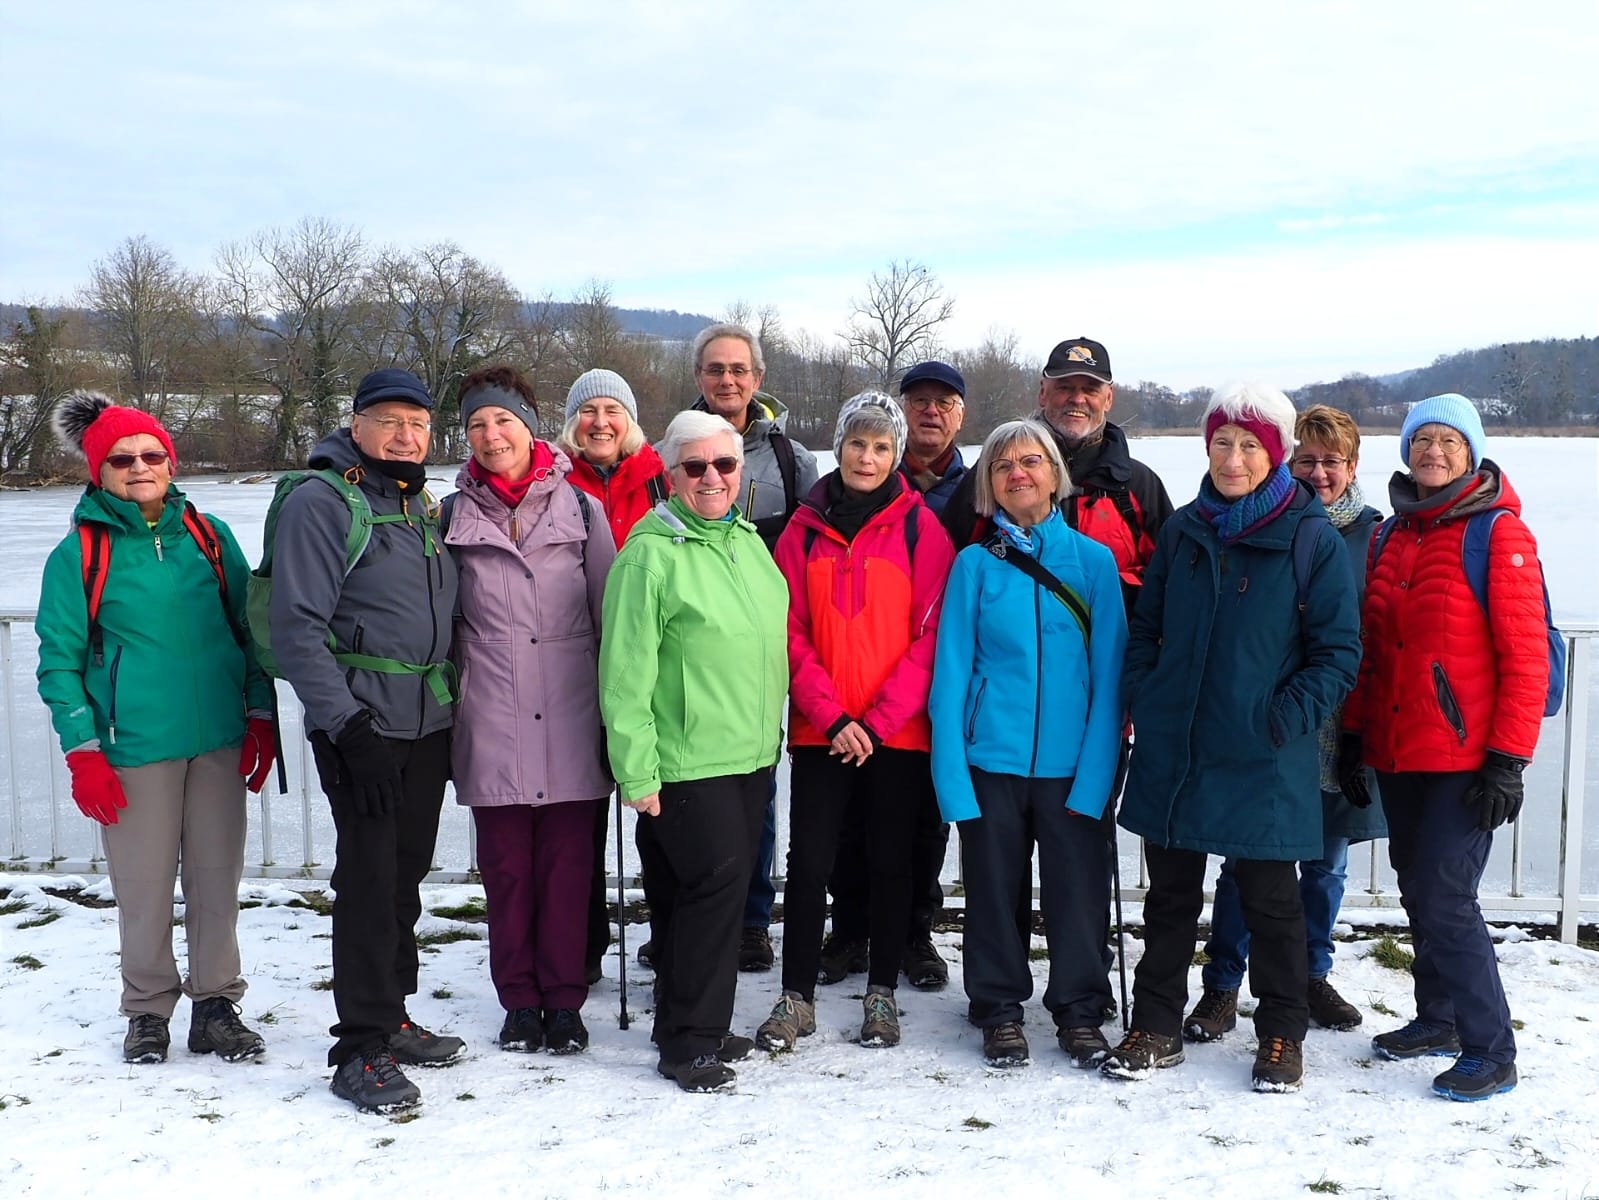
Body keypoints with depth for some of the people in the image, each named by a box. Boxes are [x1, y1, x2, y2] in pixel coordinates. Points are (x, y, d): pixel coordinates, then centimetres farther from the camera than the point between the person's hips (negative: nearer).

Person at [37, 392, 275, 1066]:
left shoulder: (208, 536, 8)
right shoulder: (78, 553, 0)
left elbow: (248, 629, 13)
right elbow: (59, 659, 0)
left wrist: (260, 718, 7)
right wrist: (82, 752, -7)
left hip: (220, 739, 3)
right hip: (135, 747, -2)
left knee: (217, 878, 7)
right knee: (144, 885, 4)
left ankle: (215, 1004, 20)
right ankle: (149, 1011, 21)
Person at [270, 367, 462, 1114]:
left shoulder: (424, 506, 14)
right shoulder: (320, 504, -10)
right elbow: (298, 629, -16)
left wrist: (451, 712, 15)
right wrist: (347, 726, -20)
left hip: (428, 725, 7)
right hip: (363, 726, -7)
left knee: (405, 875, 14)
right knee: (368, 879, -4)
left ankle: (391, 1018, 27)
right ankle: (361, 1048, 6)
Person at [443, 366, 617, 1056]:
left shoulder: (579, 507, 4)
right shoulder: (455, 514, 6)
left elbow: (610, 612, 6)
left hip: (570, 719, -1)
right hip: (492, 726, 1)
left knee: (569, 865, 4)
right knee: (506, 868, 6)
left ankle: (565, 1000, 17)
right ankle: (519, 1000, 20)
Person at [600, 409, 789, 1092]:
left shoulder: (749, 543, 11)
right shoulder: (651, 554, -12)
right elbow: (626, 673, -14)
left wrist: (771, 730, 18)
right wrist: (637, 770, -16)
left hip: (750, 754, 7)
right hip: (685, 761, -7)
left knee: (709, 892, 14)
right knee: (716, 882, -8)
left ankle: (699, 1026, 27)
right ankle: (689, 1043, 5)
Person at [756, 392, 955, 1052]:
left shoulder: (920, 527, -1)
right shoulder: (804, 529, 4)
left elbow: (929, 633, -5)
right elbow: (791, 631, 2)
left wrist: (878, 722, -12)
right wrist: (831, 715, -10)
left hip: (898, 732, -1)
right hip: (820, 731, 1)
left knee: (890, 863, 9)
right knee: (808, 862, 2)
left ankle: (882, 993, 23)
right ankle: (796, 997, 15)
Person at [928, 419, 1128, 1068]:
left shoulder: (1093, 560, 2)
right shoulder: (975, 564, 1)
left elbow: (1109, 673, -1)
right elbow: (950, 673, -1)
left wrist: (1096, 771, -10)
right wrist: (952, 774, -9)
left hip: (1072, 764, 0)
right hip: (992, 761, 0)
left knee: (1076, 889, 6)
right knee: (994, 888, 9)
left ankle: (1079, 1010, 25)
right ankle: (999, 1010, 26)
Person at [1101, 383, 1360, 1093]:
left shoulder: (1313, 540, -6)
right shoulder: (1181, 531, 7)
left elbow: (1339, 651, -5)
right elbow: (1145, 628, 14)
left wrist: (1287, 720, -14)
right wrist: (1141, 700, 1)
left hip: (1262, 762, -4)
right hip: (1172, 750, 4)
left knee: (1270, 901, 9)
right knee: (1169, 895, 13)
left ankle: (1282, 1035, 25)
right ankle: (1157, 1027, 26)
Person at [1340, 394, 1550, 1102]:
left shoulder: (1498, 532, -7)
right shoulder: (1391, 535, 11)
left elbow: (1525, 655, -11)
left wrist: (1508, 759, -15)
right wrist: (1353, 733, 12)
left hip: (1464, 758, -6)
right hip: (1395, 753, 6)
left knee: (1445, 900, -8)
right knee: (1417, 891, 14)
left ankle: (1491, 1052, 5)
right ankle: (1438, 1019, 30)